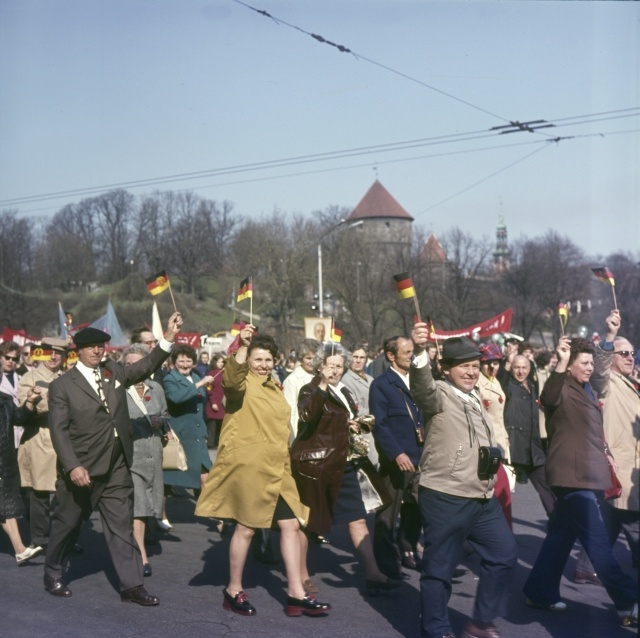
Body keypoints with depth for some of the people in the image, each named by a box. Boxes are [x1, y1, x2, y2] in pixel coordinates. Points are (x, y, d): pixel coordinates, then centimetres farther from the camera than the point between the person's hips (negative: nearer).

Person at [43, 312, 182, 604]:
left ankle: (131, 585, 8)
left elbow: (145, 367, 7)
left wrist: (168, 338, -7)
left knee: (121, 526, 5)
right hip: (82, 469, -4)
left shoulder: (114, 372, 9)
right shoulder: (62, 386, -8)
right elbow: (58, 430, -13)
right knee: (67, 524, 12)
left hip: (117, 469, 4)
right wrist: (73, 466, -23)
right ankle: (53, 576, 33)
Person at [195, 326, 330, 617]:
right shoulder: (243, 383, -7)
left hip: (276, 468, 8)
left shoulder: (274, 387, 16)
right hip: (248, 466, -8)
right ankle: (234, 590, 17)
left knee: (291, 524, 3)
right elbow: (232, 380, -34)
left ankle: (296, 593, 9)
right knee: (246, 527, 1)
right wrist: (243, 346, -44)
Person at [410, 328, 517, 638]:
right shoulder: (439, 395, -9)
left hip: (482, 497, 8)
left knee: (504, 553, 13)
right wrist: (419, 352, -53)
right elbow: (422, 387, -35)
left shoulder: (475, 398, 16)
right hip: (445, 498, -8)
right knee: (439, 568, 0)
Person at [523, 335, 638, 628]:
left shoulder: (586, 390, 19)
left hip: (587, 474, 10)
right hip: (573, 475, -10)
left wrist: (605, 455, 24)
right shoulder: (563, 388, -10)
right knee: (597, 541, -8)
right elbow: (548, 399, -35)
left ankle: (540, 591, 22)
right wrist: (560, 364, -44)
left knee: (561, 536, 14)